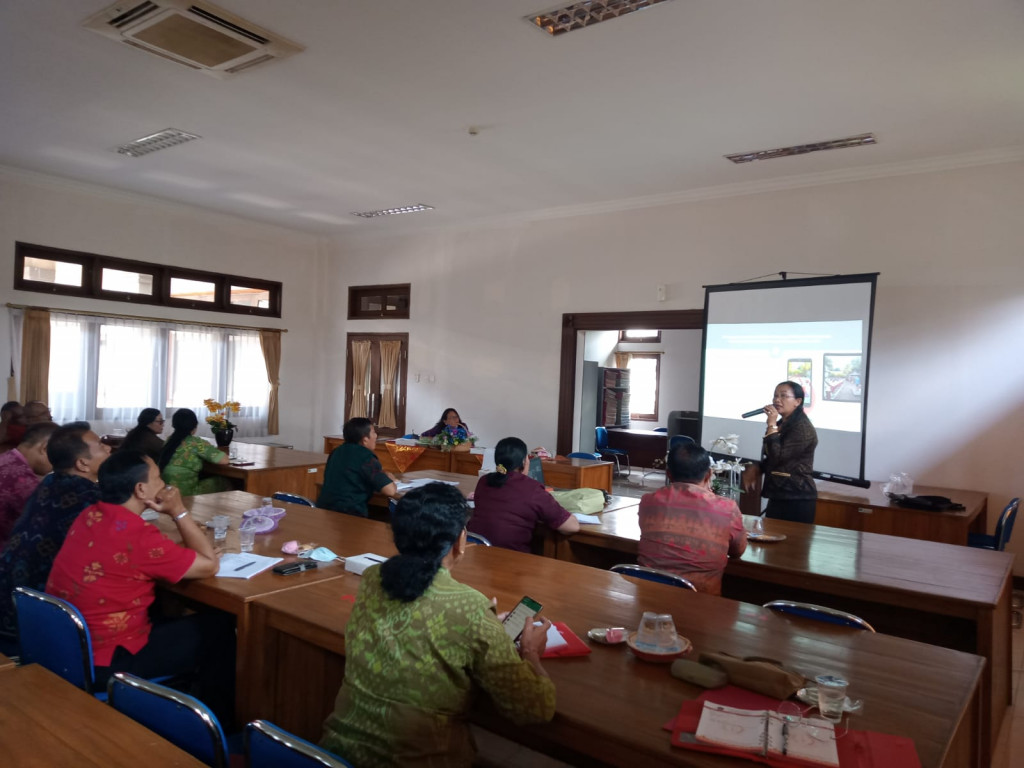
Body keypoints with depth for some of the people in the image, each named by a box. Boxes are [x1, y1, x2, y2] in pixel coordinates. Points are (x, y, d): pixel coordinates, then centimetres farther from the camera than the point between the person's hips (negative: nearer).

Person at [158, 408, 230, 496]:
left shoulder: (170, 439, 6)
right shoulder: (195, 443, -15)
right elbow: (224, 460, -15)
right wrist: (217, 451, 7)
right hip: (184, 494, -7)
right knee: (224, 482, 12)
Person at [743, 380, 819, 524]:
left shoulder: (803, 428, -14)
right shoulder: (780, 425, 14)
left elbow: (778, 456, -22)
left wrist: (771, 425, -19)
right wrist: (755, 469, 4)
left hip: (797, 499, -9)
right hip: (778, 496, 9)